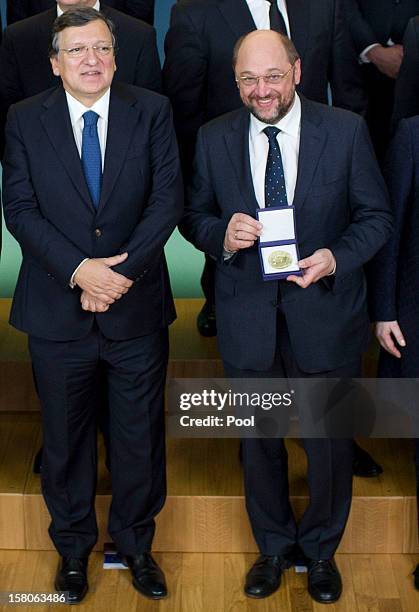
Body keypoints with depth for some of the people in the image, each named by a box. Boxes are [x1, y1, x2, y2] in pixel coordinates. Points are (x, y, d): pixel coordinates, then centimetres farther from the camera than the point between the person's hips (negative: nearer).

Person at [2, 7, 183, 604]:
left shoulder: (152, 111, -1)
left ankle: (135, 542, 35)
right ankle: (73, 545, 36)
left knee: (140, 435, 13)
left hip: (137, 309, 0)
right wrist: (79, 270, -19)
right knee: (65, 437, 15)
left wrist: (120, 274, -17)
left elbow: (168, 199, -7)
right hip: (57, 309, 0)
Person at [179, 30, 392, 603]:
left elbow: (377, 215, -3)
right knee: (259, 441, 17)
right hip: (248, 318, 2)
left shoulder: (346, 130, -7)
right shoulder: (214, 138, -2)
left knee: (330, 441, 13)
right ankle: (273, 546, 41)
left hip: (325, 314, -1)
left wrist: (337, 256, -21)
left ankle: (321, 549, 39)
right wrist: (221, 235, -17)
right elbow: (194, 215, 6)